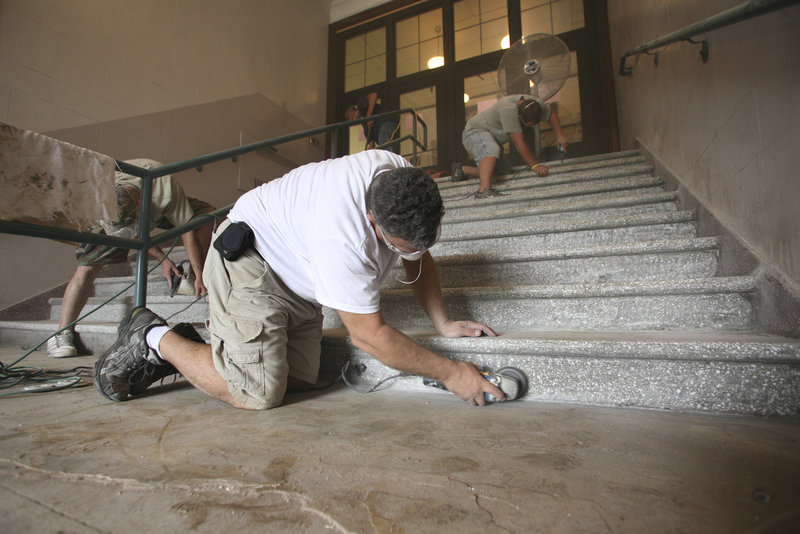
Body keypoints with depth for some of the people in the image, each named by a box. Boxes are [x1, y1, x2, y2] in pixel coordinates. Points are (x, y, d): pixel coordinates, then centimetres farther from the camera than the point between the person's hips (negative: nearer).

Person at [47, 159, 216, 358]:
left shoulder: (164, 188, -43)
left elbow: (187, 230, -32)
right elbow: (134, 234, -17)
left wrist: (200, 275, -31)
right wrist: (161, 257, -22)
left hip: (156, 209, 0)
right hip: (112, 219, 0)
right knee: (87, 266, -17)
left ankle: (189, 279, -15)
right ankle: (61, 333, -3)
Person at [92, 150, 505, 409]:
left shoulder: (406, 181, -12)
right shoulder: (341, 235, -37)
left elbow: (420, 260, 3)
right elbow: (370, 336, -29)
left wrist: (443, 322, -4)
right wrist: (450, 373, -21)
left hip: (297, 281, 8)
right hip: (247, 257, -8)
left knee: (301, 379, -2)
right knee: (258, 393, -16)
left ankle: (197, 346, 17)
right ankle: (154, 340, 6)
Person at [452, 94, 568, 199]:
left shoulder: (534, 104, -10)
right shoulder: (508, 109, -34)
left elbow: (552, 115, 9)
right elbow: (518, 142, -34)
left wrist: (560, 135, -7)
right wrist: (535, 166, -32)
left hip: (492, 140, 9)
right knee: (492, 151, -38)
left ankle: (462, 169, 14)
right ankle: (484, 190, -49)